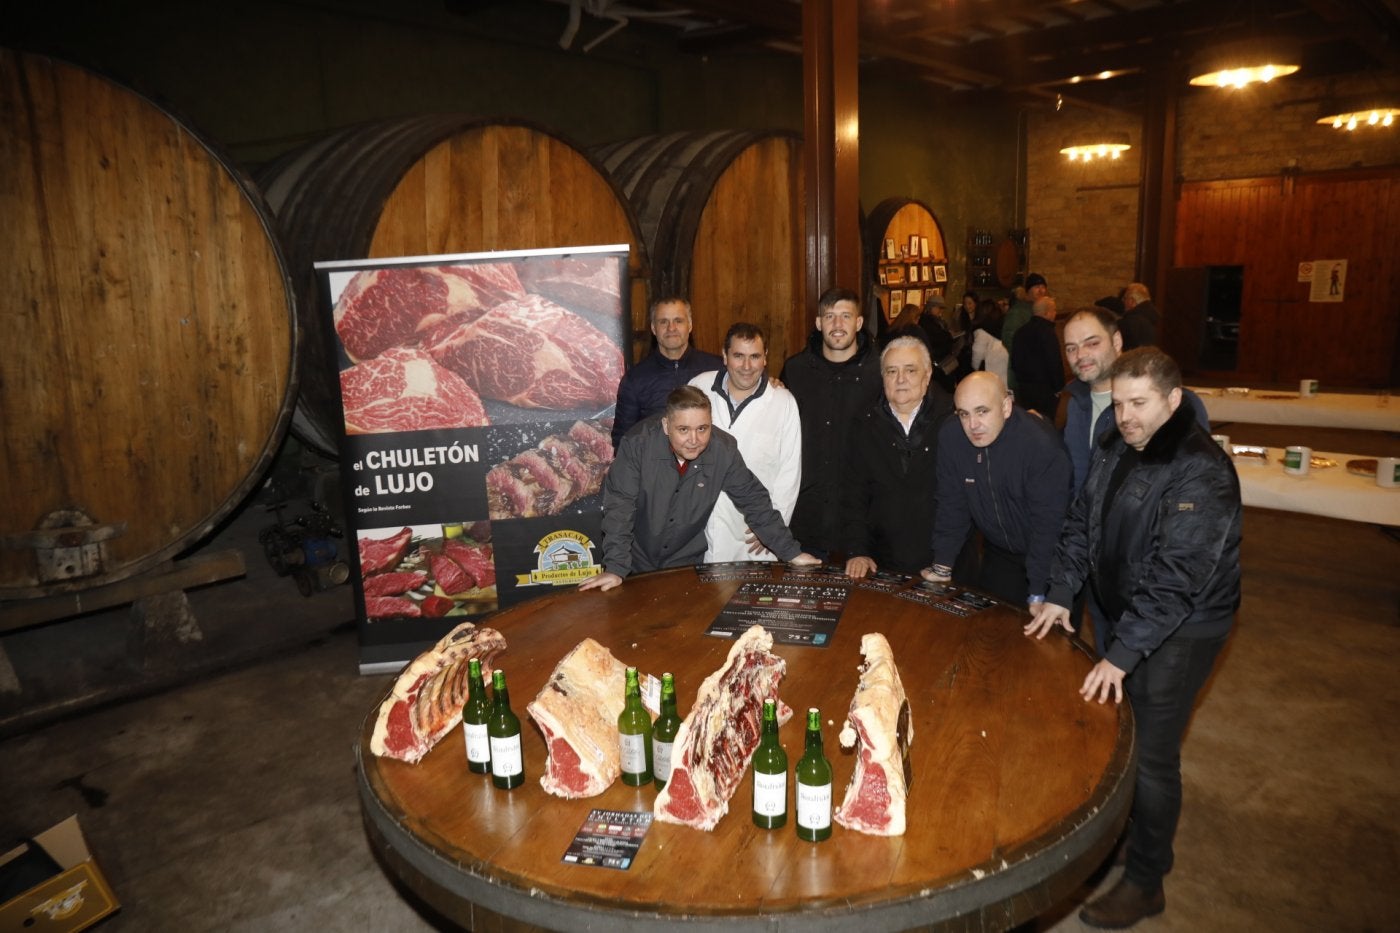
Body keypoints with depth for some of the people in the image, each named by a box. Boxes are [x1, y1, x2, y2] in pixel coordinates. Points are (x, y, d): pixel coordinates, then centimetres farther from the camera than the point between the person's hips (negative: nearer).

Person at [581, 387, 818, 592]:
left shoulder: (724, 450, -14)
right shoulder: (638, 443, -23)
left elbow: (754, 501, -3)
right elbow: (619, 506, -22)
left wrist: (791, 552, -3)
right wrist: (615, 568, -29)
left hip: (688, 565, 2)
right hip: (638, 565, -2)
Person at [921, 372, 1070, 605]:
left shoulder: (1042, 445, -28)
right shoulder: (951, 436, -14)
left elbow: (1048, 522, -26)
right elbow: (951, 505, -5)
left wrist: (1038, 595, -26)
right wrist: (942, 567, -9)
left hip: (1047, 557, -4)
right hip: (997, 554, 4)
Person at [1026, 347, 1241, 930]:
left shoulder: (1201, 474, -25)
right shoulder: (1114, 449, 2)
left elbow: (1175, 578, -29)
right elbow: (1082, 522, 9)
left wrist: (1121, 654, -30)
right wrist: (1060, 593, 0)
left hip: (1180, 628, -7)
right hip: (1127, 613, 7)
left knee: (1150, 755, -1)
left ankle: (1145, 883, 18)